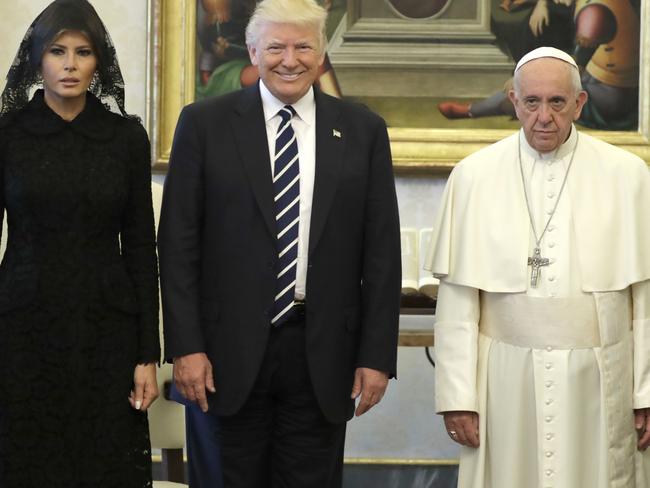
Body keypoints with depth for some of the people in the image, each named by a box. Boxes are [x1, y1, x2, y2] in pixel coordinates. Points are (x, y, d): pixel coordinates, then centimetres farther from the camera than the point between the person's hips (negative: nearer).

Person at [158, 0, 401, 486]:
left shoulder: (363, 130, 5)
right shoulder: (205, 123, 2)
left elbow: (381, 251, 5)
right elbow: (178, 242, 0)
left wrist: (377, 355, 0)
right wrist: (186, 345, -6)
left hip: (323, 352, 1)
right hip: (231, 352, -1)